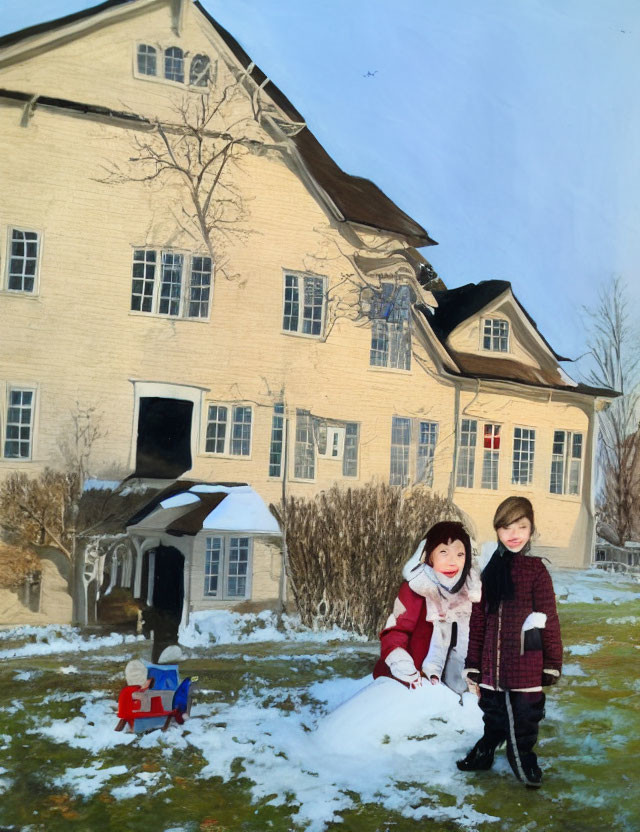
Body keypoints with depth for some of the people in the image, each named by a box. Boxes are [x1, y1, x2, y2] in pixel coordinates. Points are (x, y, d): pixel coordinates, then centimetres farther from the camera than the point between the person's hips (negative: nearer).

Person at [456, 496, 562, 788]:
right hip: (492, 665, 3)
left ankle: (524, 762, 32)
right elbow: (477, 620, 6)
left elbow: (549, 619, -6)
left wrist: (552, 662, -6)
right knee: (494, 717, 19)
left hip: (526, 665, -3)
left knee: (524, 718, 10)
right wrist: (473, 663, 7)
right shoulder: (490, 570, 3)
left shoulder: (536, 570, -8)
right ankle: (484, 753, 40)